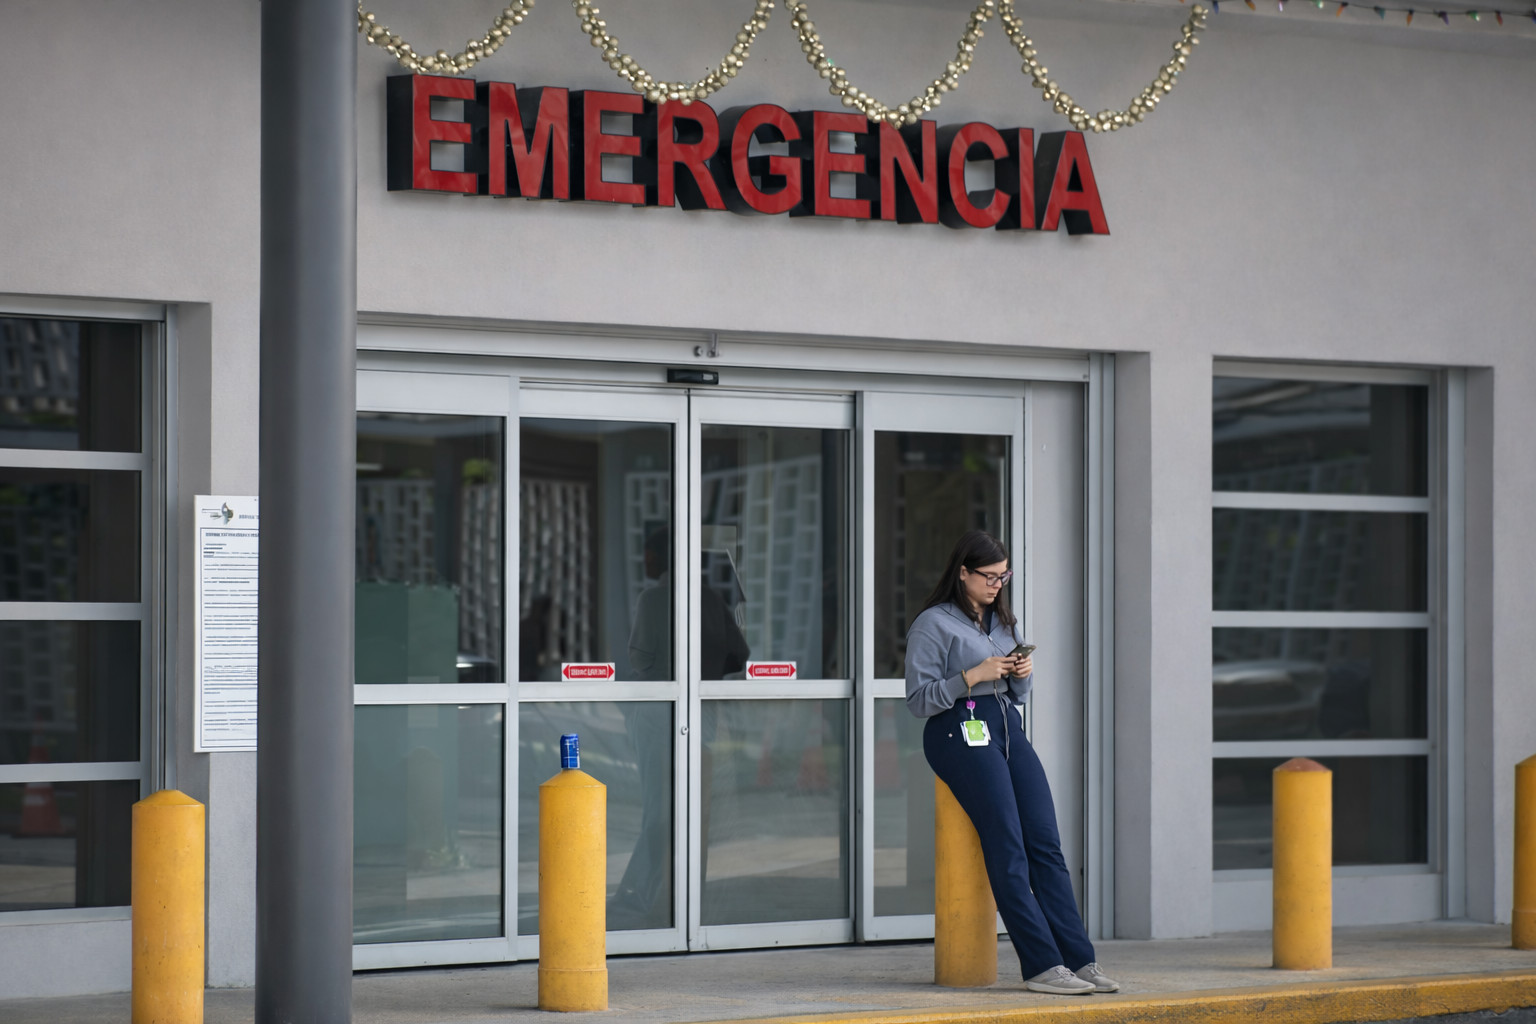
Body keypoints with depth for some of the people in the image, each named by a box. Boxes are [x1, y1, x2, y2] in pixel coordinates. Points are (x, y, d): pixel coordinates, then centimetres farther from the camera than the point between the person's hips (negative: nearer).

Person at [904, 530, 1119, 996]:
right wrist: (974, 675, -14)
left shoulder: (1003, 621, 22)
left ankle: (1079, 959, -11)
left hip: (1008, 728, 7)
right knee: (1007, 848, -15)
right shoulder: (932, 625, 0)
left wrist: (1024, 673, 4)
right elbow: (918, 700, -6)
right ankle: (1043, 965, -17)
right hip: (958, 731, -7)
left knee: (1046, 844, -6)